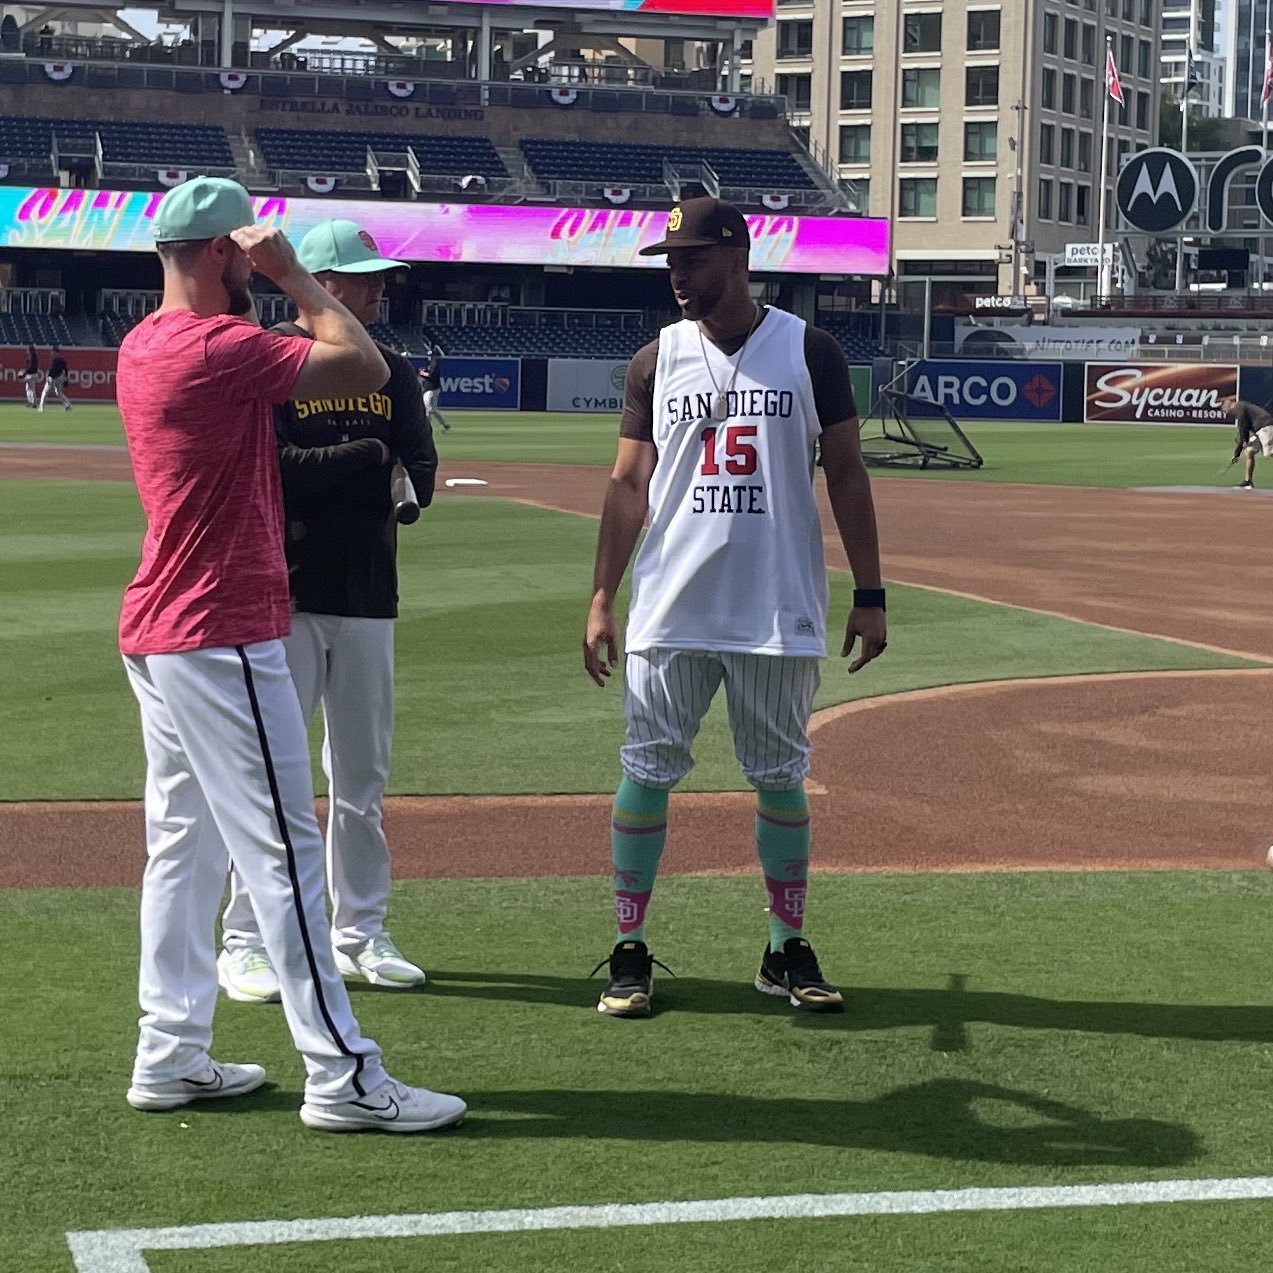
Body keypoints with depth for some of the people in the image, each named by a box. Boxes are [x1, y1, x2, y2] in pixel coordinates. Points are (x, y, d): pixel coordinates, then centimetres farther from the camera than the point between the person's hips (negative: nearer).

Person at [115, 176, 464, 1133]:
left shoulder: (144, 345, 12)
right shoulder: (215, 347, -18)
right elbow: (364, 366, -19)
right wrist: (291, 274, -9)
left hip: (160, 634, 10)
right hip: (222, 638, -10)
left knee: (183, 841, 14)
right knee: (283, 848, -8)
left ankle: (171, 1056, 19)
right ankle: (341, 1077, -5)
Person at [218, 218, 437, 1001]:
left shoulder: (392, 371, 12)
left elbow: (422, 464, 3)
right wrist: (363, 454, -10)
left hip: (368, 595, 5)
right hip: (287, 593, -5)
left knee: (363, 775, 11)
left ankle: (361, 932, 20)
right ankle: (248, 943, 2)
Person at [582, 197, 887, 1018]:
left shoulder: (808, 351, 0)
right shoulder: (657, 360, 5)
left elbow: (846, 472, 1)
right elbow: (630, 483, 6)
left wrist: (869, 594, -3)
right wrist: (603, 598, -2)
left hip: (781, 611, -1)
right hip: (671, 611, 1)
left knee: (781, 778, 8)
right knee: (648, 772, 2)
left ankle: (788, 951, 19)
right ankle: (630, 952, 10)